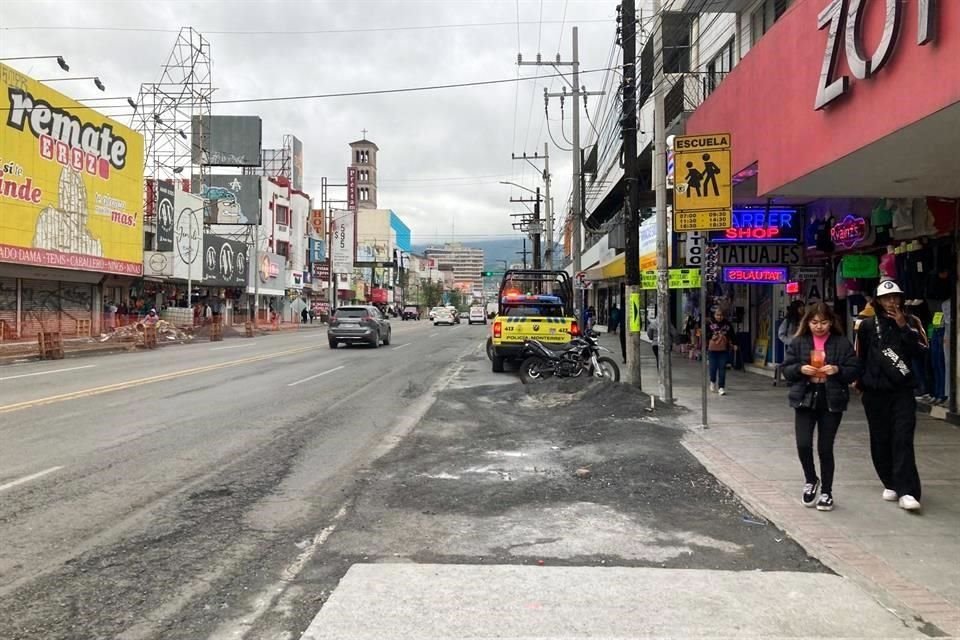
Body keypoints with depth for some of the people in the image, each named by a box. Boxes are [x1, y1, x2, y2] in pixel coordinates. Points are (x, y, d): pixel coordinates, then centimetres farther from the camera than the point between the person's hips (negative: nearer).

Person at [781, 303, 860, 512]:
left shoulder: (842, 343, 1)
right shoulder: (798, 342, 3)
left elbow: (855, 370, 2)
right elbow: (785, 369, 5)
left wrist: (838, 370, -16)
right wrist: (800, 369, -14)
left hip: (832, 401, -1)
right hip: (805, 399, 1)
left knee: (825, 448, 4)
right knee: (803, 445, -9)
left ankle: (826, 492, 21)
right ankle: (810, 480, 21)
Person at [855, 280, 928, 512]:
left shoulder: (911, 322, 3)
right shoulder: (868, 325, 1)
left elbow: (921, 351, -7)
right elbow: (860, 358, 6)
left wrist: (904, 328, -13)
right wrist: (862, 381, 3)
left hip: (902, 391, -1)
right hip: (875, 392, 1)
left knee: (903, 439, -9)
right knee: (881, 440, 8)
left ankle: (906, 492, -11)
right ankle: (891, 484, 23)